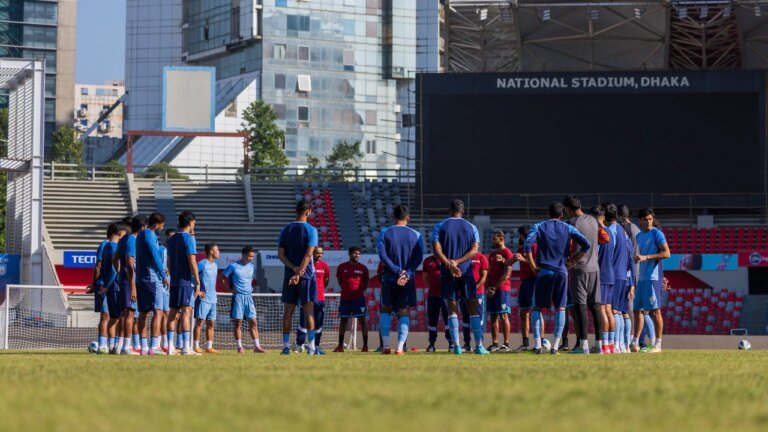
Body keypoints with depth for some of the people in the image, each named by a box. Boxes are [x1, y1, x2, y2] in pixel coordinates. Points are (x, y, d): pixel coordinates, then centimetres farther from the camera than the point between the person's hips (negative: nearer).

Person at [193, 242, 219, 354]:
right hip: (203, 298, -8)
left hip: (212, 299, 8)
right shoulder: (202, 264, -8)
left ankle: (209, 347, 10)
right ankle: (196, 347, -6)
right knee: (200, 322, -7)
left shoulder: (214, 265, 16)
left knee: (211, 324, 7)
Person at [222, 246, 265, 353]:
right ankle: (239, 347, 0)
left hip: (248, 296, 5)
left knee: (253, 322, 1)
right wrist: (230, 288, -4)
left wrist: (250, 288, 13)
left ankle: (257, 346, 1)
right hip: (238, 296, -5)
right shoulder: (233, 266, -5)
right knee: (238, 322, -2)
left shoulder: (252, 267, 11)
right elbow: (222, 278, 1)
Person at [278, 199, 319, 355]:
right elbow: (308, 254, -15)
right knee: (309, 311, -2)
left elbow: (280, 254, 1)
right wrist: (299, 273, -17)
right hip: (307, 275, -3)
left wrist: (294, 268, -8)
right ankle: (311, 347, -7)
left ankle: (286, 346, 4)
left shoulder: (286, 230, 7)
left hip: (289, 276, 3)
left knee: (288, 311, 6)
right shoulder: (311, 230, -5)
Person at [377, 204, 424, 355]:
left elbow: (382, 255, -9)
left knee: (386, 310, 13)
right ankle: (400, 347, -7)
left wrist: (398, 271, -12)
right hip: (408, 280, 0)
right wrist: (407, 274, -11)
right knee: (404, 313, 4)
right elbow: (419, 257, -6)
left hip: (389, 279, 0)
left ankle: (386, 346, 4)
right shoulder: (416, 235, 3)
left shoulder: (384, 233, 1)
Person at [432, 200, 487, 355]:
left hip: (448, 273, 0)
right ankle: (479, 345, -1)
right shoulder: (471, 228, 6)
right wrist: (457, 262, -10)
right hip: (466, 271, 0)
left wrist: (449, 265, -13)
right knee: (473, 307, 4)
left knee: (452, 307, 4)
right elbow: (475, 249, -4)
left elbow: (437, 250, -8)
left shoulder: (439, 227, 3)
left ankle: (456, 346, -1)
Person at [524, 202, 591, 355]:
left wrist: (533, 266, -5)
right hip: (561, 272, 1)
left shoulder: (538, 227, 2)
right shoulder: (568, 228, 7)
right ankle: (556, 346, -1)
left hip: (544, 272, -1)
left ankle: (537, 344, -2)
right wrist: (572, 261, 5)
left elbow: (527, 245, -14)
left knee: (537, 308, 8)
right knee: (560, 308, 5)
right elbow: (586, 245, -1)